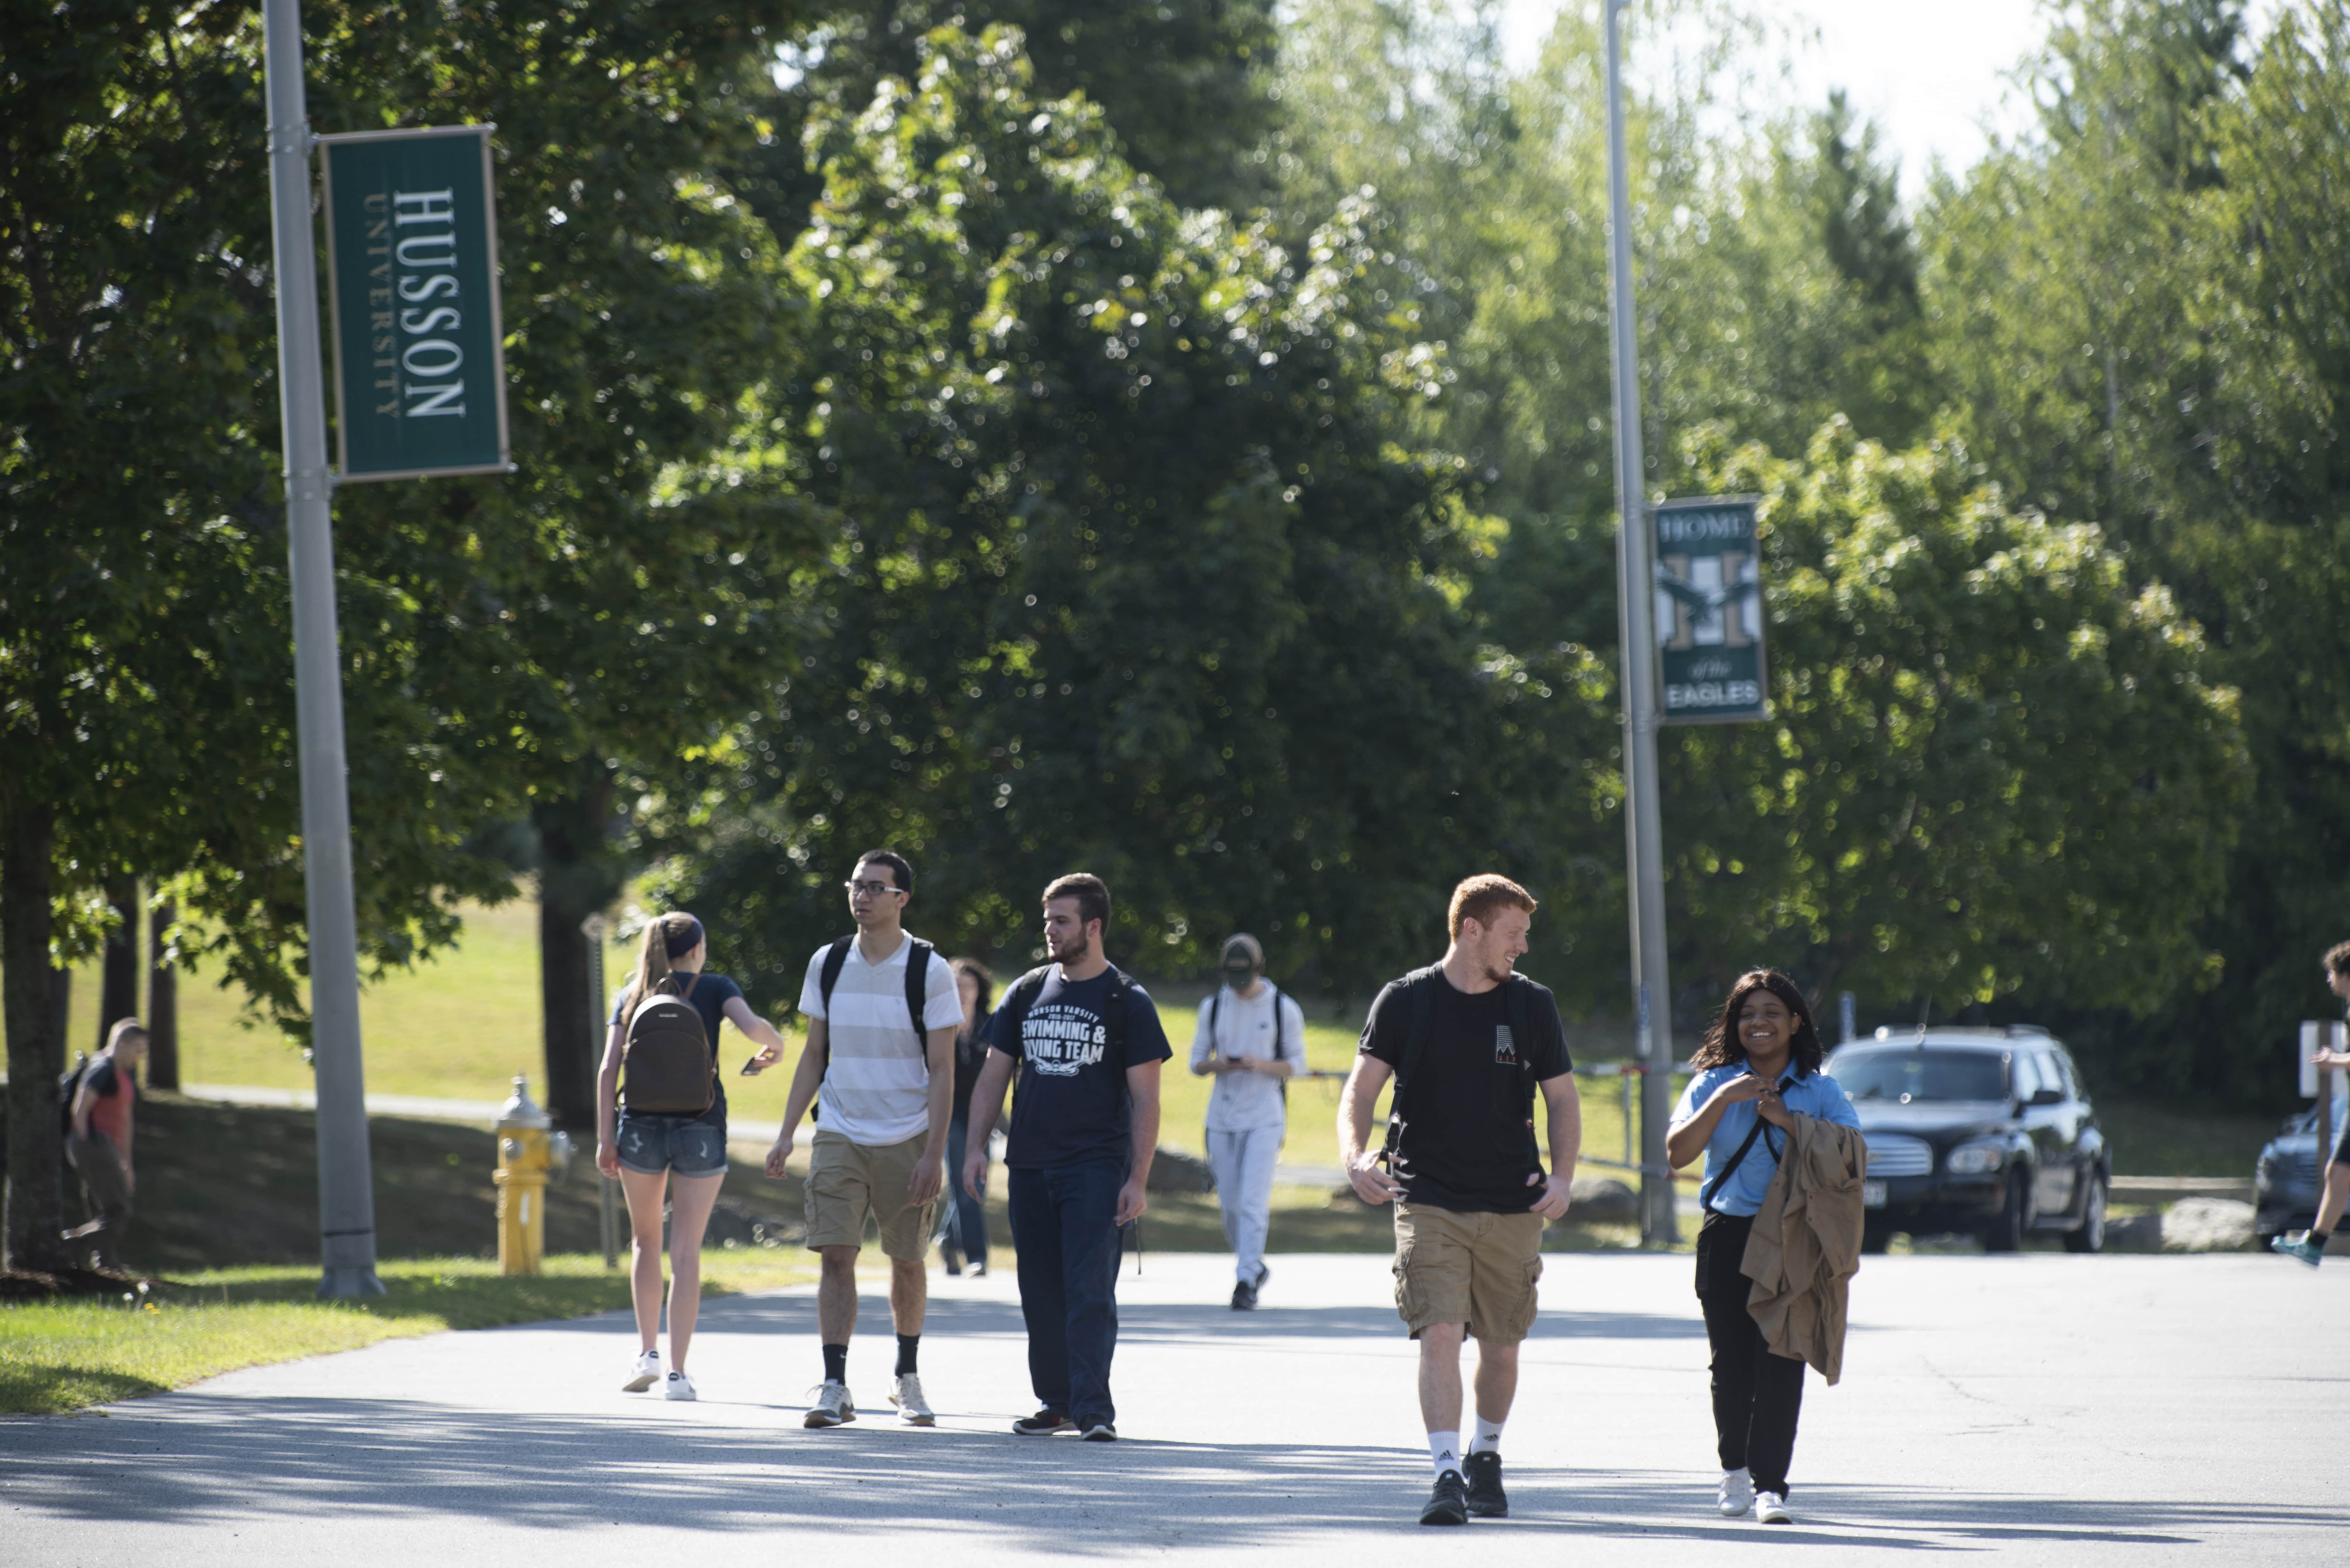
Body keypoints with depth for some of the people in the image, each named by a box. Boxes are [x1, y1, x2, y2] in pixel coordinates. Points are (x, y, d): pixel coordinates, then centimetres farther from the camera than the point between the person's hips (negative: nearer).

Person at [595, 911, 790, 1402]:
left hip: (641, 1125, 1)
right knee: (686, 1250, 0)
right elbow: (751, 1025, -16)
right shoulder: (715, 988, 2)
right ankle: (676, 1372, -5)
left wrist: (605, 1139, -1)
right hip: (700, 1127, -1)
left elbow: (608, 1070, -1)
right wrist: (774, 1045, 7)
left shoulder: (633, 997, 7)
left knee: (645, 1238, 20)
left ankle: (647, 1352, 12)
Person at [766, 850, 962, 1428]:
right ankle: (834, 1389, -13)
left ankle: (907, 1379, 26)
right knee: (835, 1255, -10)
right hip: (839, 1137, 2)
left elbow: (942, 1071, -6)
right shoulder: (828, 964, 5)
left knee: (907, 1262, 7)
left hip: (907, 1142, -2)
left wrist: (933, 1154, -13)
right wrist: (786, 1134, 6)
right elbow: (814, 1055, 13)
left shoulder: (929, 970, -6)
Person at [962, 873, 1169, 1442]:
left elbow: (1145, 1098, -3)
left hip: (1097, 1170, -5)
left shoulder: (1127, 1002, -1)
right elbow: (994, 1075, 15)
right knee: (1042, 1294, 8)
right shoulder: (1027, 993, 11)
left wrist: (1138, 1180, -11)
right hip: (1031, 1168, 5)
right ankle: (1056, 1402, 17)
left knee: (1090, 1291, -12)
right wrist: (977, 1145, 2)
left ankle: (1094, 1410, -14)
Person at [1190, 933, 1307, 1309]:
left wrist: (1261, 1065, -17)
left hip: (1265, 1117, -3)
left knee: (1253, 1201, -13)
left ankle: (1246, 1280, -12)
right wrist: (1218, 1066, -12)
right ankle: (1253, 1266, 26)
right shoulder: (1213, 1007, 7)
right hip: (1222, 1117, 3)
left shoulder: (1284, 1010, -1)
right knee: (1230, 1204, 6)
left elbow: (1296, 1064, 2)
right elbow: (1197, 1062, 11)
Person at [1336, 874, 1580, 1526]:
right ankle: (1447, 1474, -18)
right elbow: (1362, 1088, -1)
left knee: (1501, 1346, 8)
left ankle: (1485, 1458, 32)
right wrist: (1356, 1155, -21)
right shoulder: (1406, 1001, -1)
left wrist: (1561, 1178, -6)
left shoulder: (1533, 1006, 5)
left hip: (1512, 1208, 2)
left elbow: (1562, 1099, 10)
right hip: (1428, 1201, -2)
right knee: (1439, 1333, -16)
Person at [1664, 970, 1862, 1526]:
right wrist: (1723, 1100, -11)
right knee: (1732, 1362, 4)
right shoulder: (1713, 1084, 10)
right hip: (1728, 1232, 2)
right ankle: (1735, 1471, 23)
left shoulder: (1822, 1093, 6)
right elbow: (1678, 1153, -3)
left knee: (1780, 1361, -11)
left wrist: (1786, 1121, -13)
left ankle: (1769, 1485, -14)